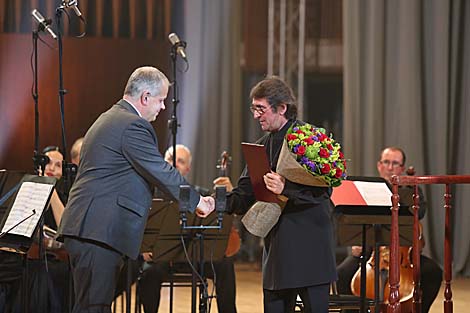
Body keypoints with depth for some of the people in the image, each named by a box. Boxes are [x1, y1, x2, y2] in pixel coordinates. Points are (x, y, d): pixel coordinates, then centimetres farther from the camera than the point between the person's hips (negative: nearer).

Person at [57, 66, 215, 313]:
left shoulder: (108, 120, 22)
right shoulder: (133, 126, -12)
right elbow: (162, 172, -11)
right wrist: (196, 201, 1)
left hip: (84, 228, 11)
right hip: (99, 232, -11)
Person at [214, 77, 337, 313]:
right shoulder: (261, 147, 14)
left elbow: (323, 190, -15)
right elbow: (247, 197, 9)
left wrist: (286, 191, -26)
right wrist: (229, 196, -12)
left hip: (310, 249, -7)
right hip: (276, 252, 7)